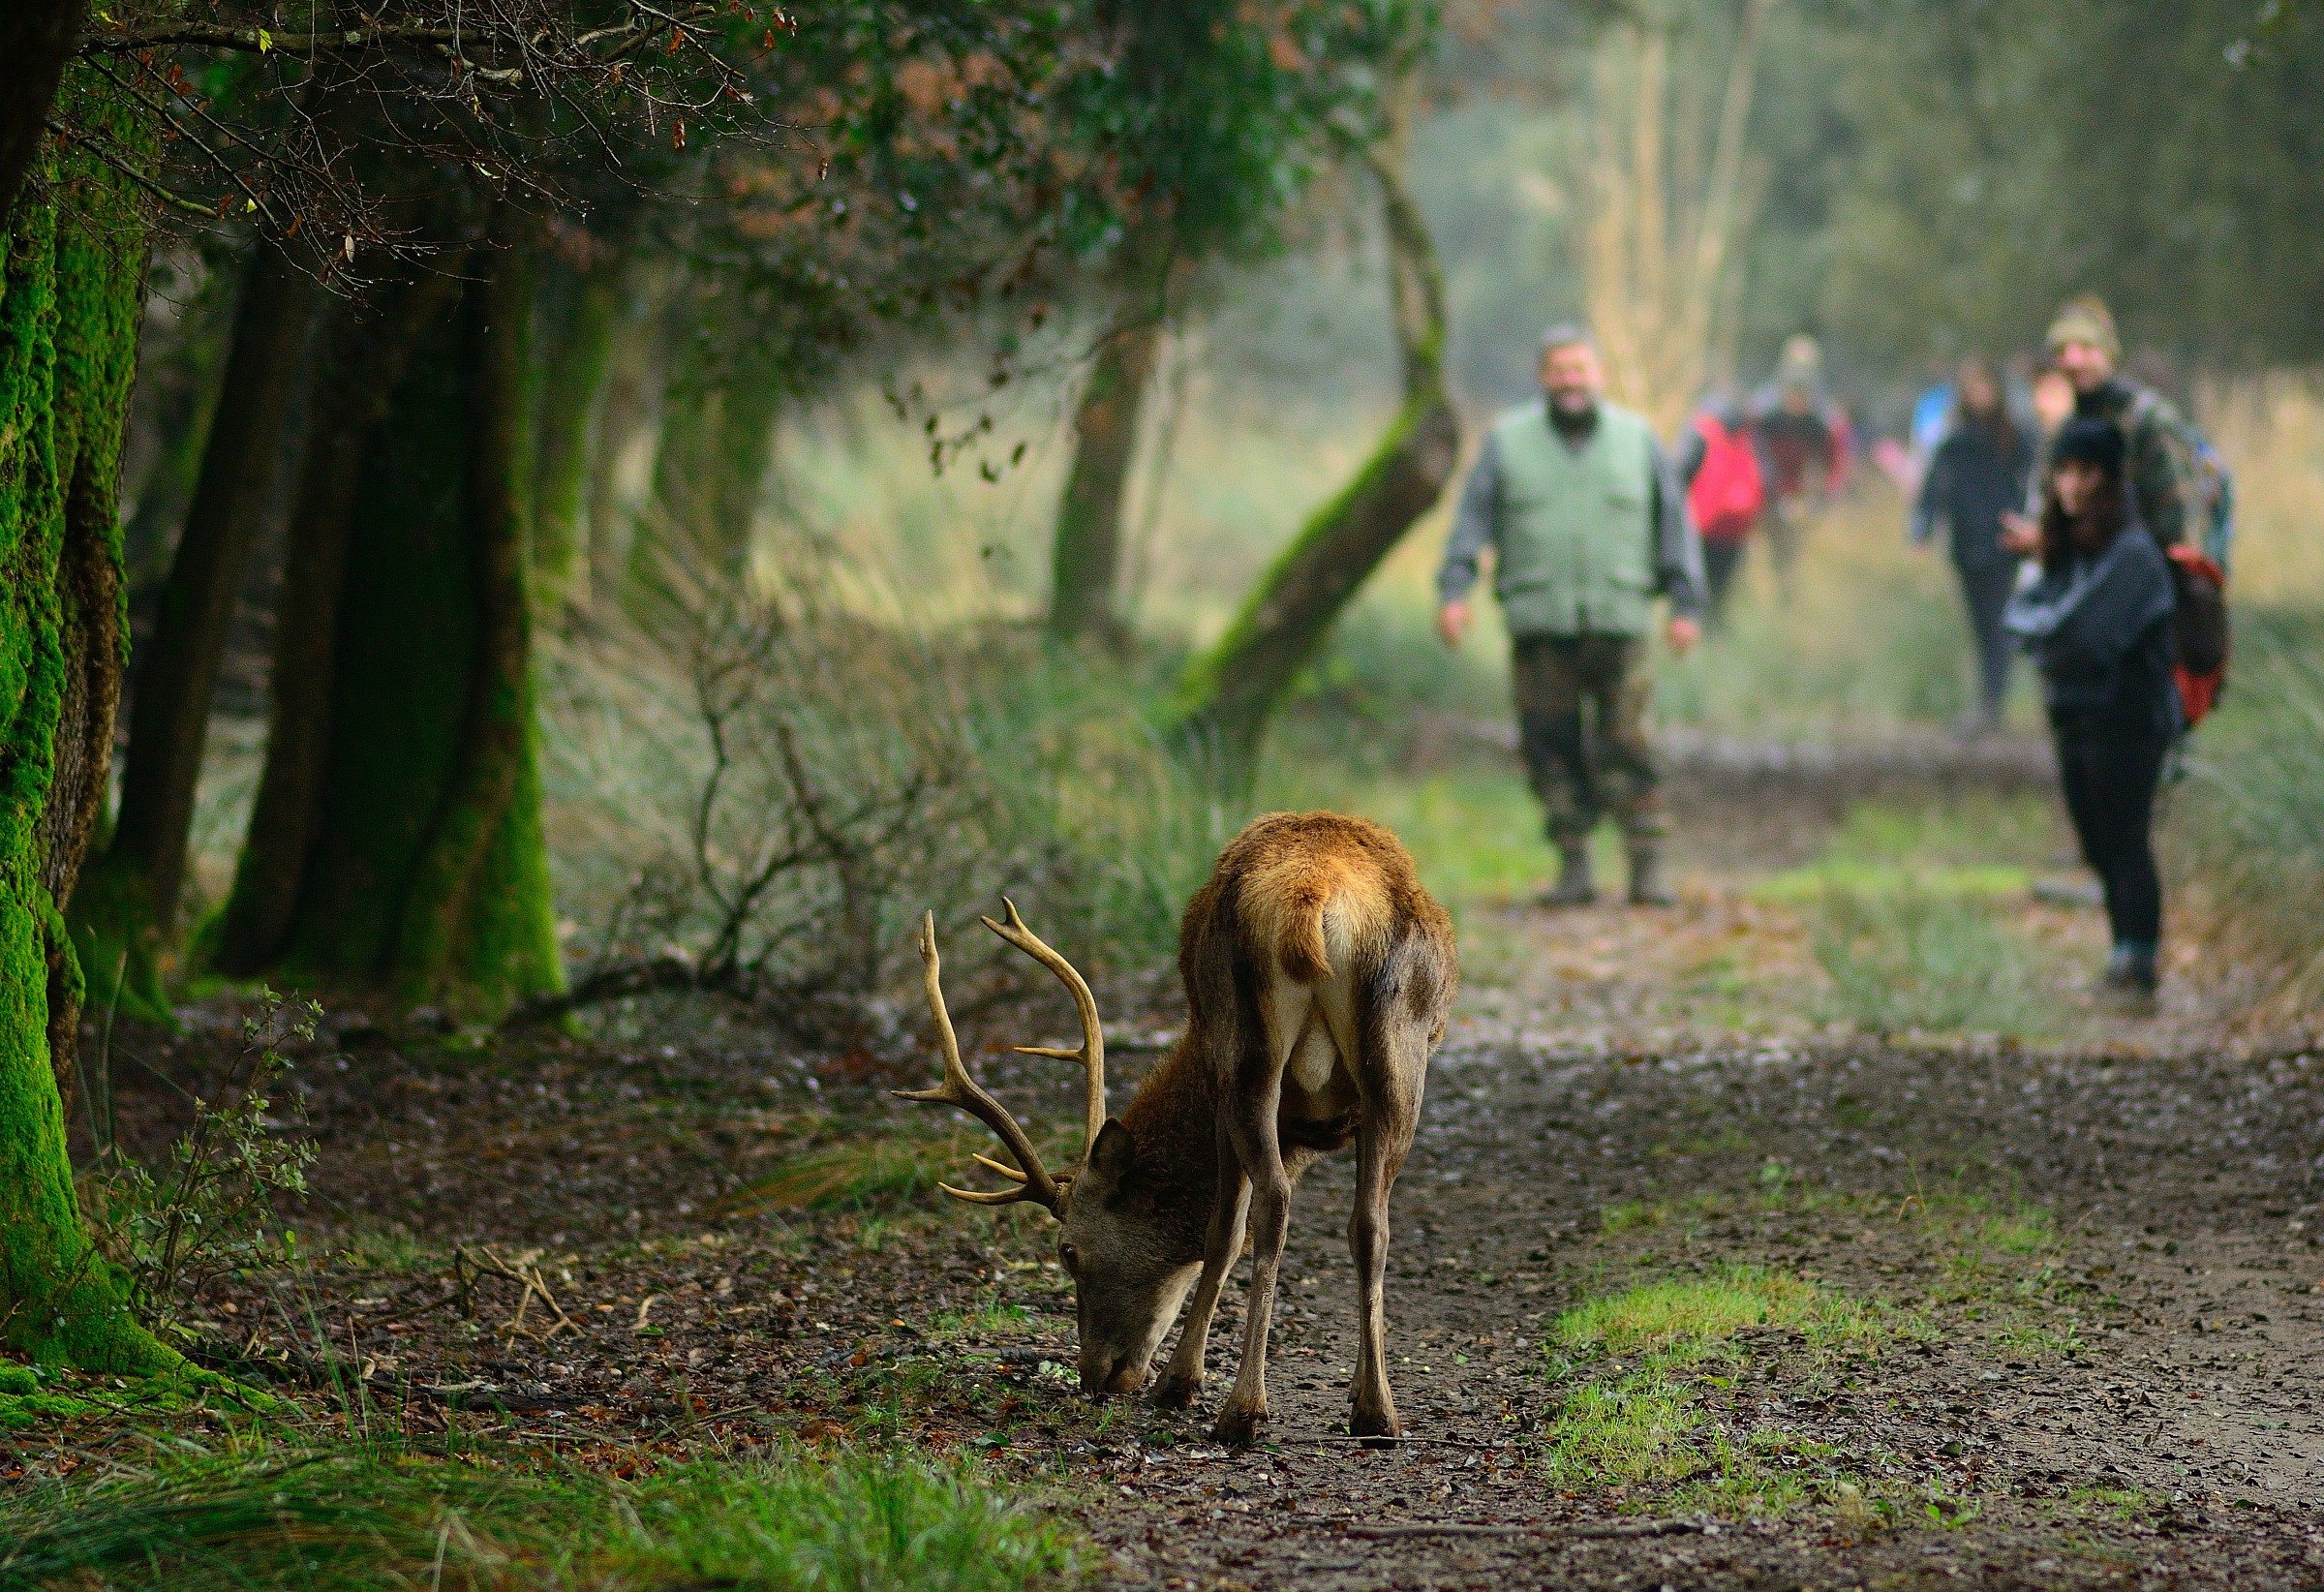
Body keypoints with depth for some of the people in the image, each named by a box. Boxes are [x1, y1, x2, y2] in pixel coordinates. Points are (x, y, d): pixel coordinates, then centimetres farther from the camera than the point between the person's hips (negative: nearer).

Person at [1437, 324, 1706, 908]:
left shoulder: (1636, 438, 9)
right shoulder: (1509, 440, 7)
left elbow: (1674, 522, 10)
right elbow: (1472, 518, 3)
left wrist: (1687, 603, 3)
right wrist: (1454, 590, -10)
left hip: (1617, 619, 0)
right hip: (1538, 622, 0)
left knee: (1628, 744, -7)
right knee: (1553, 749, -2)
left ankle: (1647, 869, -4)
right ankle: (1574, 867, 5)